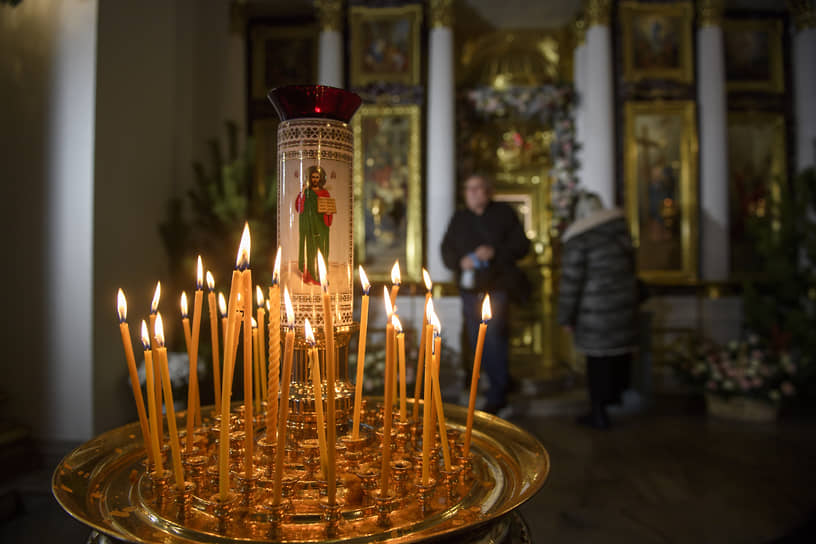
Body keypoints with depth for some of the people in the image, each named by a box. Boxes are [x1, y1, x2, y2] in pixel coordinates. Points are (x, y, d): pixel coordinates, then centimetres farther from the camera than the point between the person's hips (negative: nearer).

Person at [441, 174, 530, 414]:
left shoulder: (504, 213, 4)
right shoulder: (459, 218, 14)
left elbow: (521, 244, 0)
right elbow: (447, 250, 11)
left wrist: (495, 252, -15)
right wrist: (460, 261, -10)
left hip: (498, 286, -4)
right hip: (470, 288, 5)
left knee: (494, 336, -14)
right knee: (477, 341, 9)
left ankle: (497, 395, -3)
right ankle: (502, 382, 28)